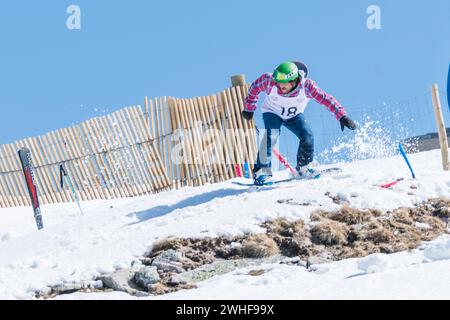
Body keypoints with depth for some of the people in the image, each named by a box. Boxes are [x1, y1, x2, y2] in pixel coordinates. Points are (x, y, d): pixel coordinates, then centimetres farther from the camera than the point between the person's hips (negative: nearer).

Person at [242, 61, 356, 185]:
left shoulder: (306, 86, -34)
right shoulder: (270, 81, -33)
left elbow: (326, 99, -36)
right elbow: (255, 87, -12)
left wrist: (342, 115, -45)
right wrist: (249, 108, -3)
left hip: (294, 115, 1)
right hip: (272, 113, -1)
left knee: (307, 136, -17)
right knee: (271, 136, -28)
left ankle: (303, 168, 9)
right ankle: (261, 171, -23)